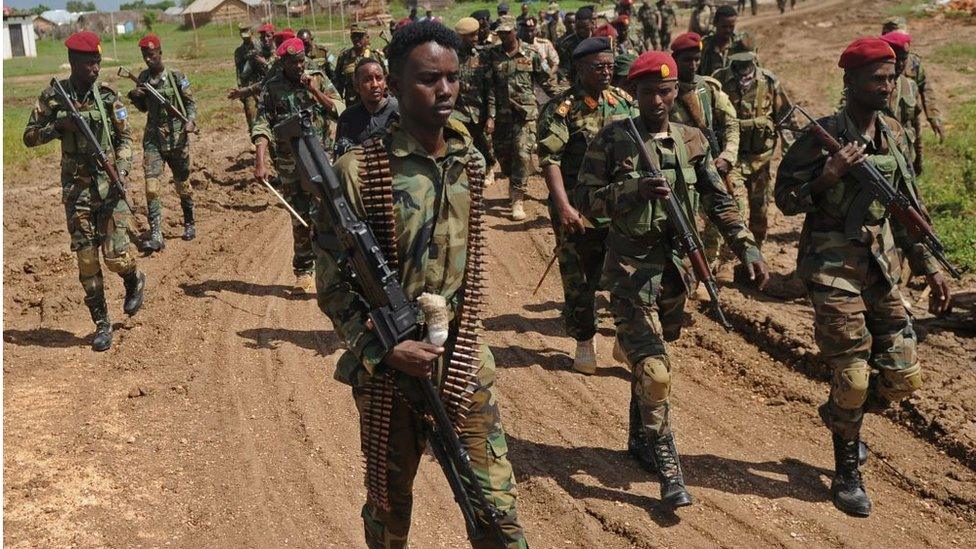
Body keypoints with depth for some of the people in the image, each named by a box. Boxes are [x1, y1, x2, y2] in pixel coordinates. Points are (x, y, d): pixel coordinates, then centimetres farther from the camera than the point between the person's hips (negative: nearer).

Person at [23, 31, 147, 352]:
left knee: (115, 255, -6)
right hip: (75, 189, 1)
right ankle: (102, 324, 13)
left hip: (109, 184, -1)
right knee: (86, 260, 2)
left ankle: (134, 281, 30)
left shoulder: (107, 95, -2)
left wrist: (122, 167, -14)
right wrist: (57, 126, -14)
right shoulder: (53, 97, -1)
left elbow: (125, 137, 2)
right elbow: (29, 137, 3)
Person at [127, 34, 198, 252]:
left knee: (182, 185, 11)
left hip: (177, 138, -3)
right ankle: (156, 236, -12)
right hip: (153, 138, 3)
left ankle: (189, 224, 33)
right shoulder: (143, 77, 6)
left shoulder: (176, 77, -6)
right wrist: (134, 97, -3)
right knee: (151, 187, -10)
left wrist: (191, 121, -19)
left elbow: (190, 102, -2)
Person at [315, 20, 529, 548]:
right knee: (388, 506, 16)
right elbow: (333, 285, -11)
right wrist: (386, 351, -19)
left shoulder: (469, 161, 1)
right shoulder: (359, 171, -14)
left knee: (497, 504, 5)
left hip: (464, 362, 3)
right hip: (387, 367, -3)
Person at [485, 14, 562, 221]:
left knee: (522, 154, -11)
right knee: (503, 154, 9)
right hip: (501, 114, 2)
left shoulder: (531, 55, 3)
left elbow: (546, 81, 10)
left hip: (526, 113, -2)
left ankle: (517, 200, -8)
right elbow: (486, 86, 0)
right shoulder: (492, 55, 5)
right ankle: (514, 185, 36)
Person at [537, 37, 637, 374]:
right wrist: (563, 207, -24)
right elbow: (549, 159, -16)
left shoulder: (624, 101, 7)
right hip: (579, 211, -4)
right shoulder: (561, 109, -9)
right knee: (579, 279, 7)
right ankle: (584, 343, 23)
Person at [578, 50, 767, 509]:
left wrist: (747, 248, -3)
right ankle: (668, 470, -3)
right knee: (654, 370, -11)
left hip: (676, 265, 5)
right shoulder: (611, 139, -7)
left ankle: (640, 441, 37)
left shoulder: (692, 141, 5)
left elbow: (719, 201, 7)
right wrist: (634, 189, -23)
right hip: (631, 268, -4)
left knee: (649, 361, 18)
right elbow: (588, 200, -8)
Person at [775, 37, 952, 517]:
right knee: (852, 376, -3)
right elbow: (785, 198, -8)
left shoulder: (893, 134, 9)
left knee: (903, 377, 7)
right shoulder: (823, 136, -10)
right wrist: (829, 174, -23)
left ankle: (839, 416, 35)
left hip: (883, 267, 6)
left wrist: (929, 267, 14)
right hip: (834, 270, -6)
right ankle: (847, 474, 18)